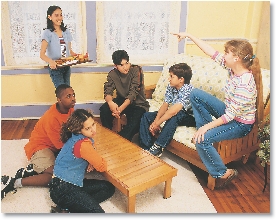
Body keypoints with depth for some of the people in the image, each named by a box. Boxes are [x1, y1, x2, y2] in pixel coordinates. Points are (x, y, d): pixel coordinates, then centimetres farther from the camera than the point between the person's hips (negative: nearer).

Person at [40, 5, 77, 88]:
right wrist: (50, 61, -36)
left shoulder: (66, 32, 10)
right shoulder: (47, 33, -6)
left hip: (66, 67, 5)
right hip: (55, 68, -5)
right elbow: (42, 54, -14)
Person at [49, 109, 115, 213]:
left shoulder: (76, 137, 2)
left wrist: (91, 163, 1)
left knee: (109, 188, 9)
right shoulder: (83, 144, -24)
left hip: (73, 182, 10)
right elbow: (102, 167, -15)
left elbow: (92, 153, 23)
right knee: (97, 211, -19)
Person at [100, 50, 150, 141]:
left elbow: (133, 92, -25)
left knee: (134, 121, -34)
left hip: (138, 103, -4)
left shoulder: (136, 70, -18)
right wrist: (110, 102, -39)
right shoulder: (112, 74, -4)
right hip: (122, 100, 4)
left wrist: (121, 108, -40)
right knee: (104, 109, -22)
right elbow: (107, 92, -13)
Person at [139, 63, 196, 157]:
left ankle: (158, 147, -31)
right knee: (147, 116, -5)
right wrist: (155, 121, -20)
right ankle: (146, 148, -13)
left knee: (175, 116, -40)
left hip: (188, 118, -7)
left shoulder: (188, 90, -28)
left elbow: (173, 111, -35)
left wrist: (157, 124, -30)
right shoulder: (170, 87, -5)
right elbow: (165, 105, -6)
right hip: (173, 115, 8)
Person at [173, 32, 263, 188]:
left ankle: (223, 173, -4)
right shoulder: (234, 69, -10)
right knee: (196, 94, -1)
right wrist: (189, 35, -5)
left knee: (201, 140, -25)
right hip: (229, 112, 9)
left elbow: (230, 115, -29)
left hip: (240, 124, -9)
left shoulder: (244, 84, -33)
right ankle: (207, 131, 8)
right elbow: (211, 52, -6)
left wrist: (206, 127, -24)